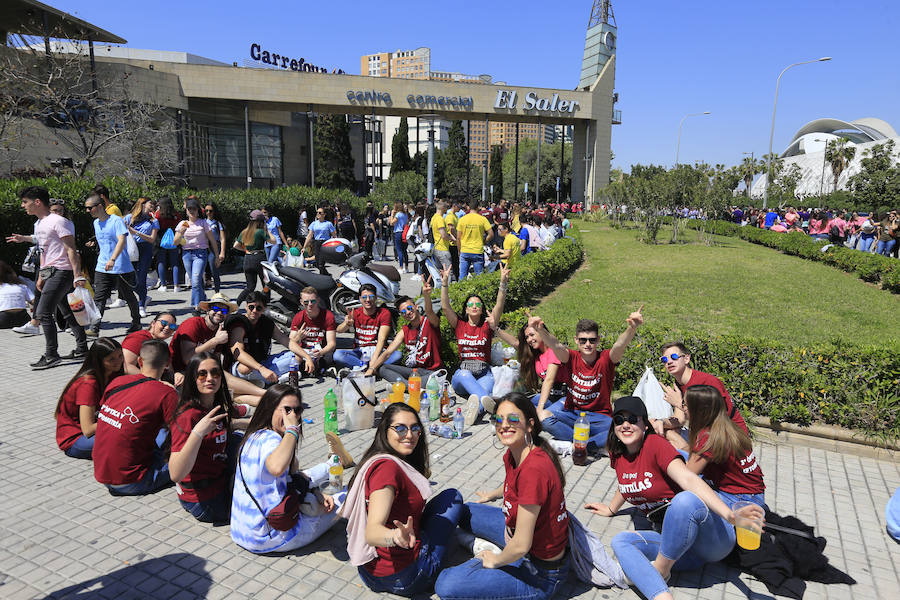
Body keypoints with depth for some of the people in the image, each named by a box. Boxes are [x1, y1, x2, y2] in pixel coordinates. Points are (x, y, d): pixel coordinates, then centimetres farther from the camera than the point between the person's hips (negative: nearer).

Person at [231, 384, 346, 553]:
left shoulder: (257, 436, 6)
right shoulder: (270, 439, -25)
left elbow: (292, 475, 14)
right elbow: (276, 468, -51)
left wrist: (318, 495, 1)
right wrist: (292, 429, -36)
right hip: (267, 538, -10)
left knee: (325, 469, 26)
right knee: (345, 498, 8)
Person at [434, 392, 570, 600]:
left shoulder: (534, 469, -33)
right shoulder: (512, 455, -5)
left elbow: (521, 545, -30)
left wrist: (496, 560, -10)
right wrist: (490, 496, 40)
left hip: (541, 573, -9)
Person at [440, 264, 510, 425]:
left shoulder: (487, 326, 11)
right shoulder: (460, 325, 13)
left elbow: (499, 306, -4)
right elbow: (445, 307, 1)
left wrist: (503, 283, -16)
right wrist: (445, 283, -10)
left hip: (484, 373, 0)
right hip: (461, 377, 0)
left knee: (488, 382, -35)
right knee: (464, 374, -36)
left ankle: (475, 409, -63)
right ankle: (486, 400, -62)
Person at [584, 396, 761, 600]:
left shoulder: (655, 444, -15)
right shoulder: (617, 454, 6)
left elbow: (689, 479, -31)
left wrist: (730, 515, -45)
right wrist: (611, 509, 44)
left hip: (711, 538, -6)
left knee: (685, 499, -37)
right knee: (620, 541, -18)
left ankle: (660, 569, -16)